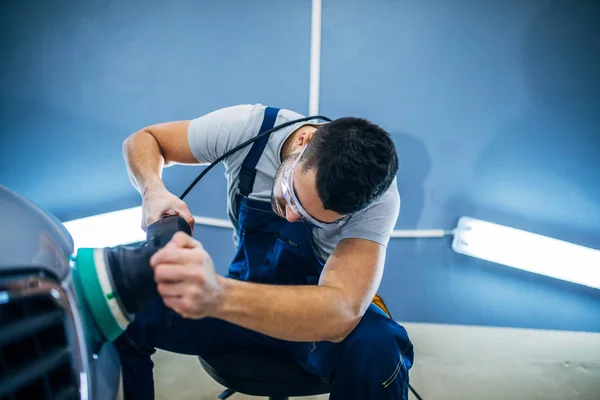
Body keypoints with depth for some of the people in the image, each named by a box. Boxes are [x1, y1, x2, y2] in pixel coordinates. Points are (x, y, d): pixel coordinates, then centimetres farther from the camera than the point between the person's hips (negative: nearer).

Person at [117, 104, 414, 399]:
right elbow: (143, 140, -7)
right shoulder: (249, 128, -21)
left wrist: (218, 295, -57)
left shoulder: (378, 197, -28)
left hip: (321, 314, -1)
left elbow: (342, 310, -41)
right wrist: (154, 191, -31)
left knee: (375, 348, -35)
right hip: (245, 294, 2)